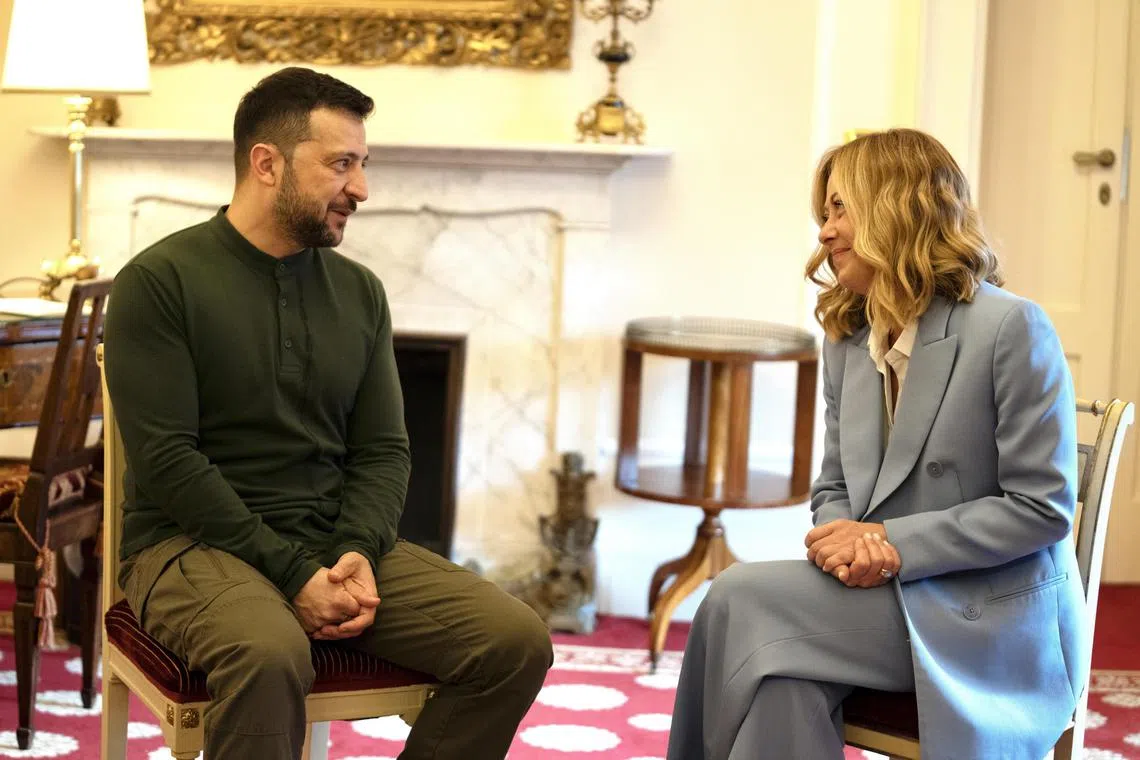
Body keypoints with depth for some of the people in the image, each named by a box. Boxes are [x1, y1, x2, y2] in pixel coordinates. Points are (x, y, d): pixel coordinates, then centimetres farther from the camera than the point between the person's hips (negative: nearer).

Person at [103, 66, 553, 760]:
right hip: (197, 545, -5)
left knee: (518, 641, -13)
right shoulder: (158, 282, -6)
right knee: (270, 655, -39)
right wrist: (293, 574, -19)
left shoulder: (360, 292, 11)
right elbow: (168, 459, -13)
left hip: (337, 543, 5)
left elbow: (384, 451, 9)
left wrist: (358, 553, -12)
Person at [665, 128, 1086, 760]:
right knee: (786, 684, -28)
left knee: (740, 598, -21)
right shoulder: (848, 340, 12)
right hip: (885, 593, 5)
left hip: (997, 622, -5)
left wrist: (891, 542, -17)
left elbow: (1042, 508, -12)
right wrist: (845, 541, -10)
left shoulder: (1010, 328, -10)